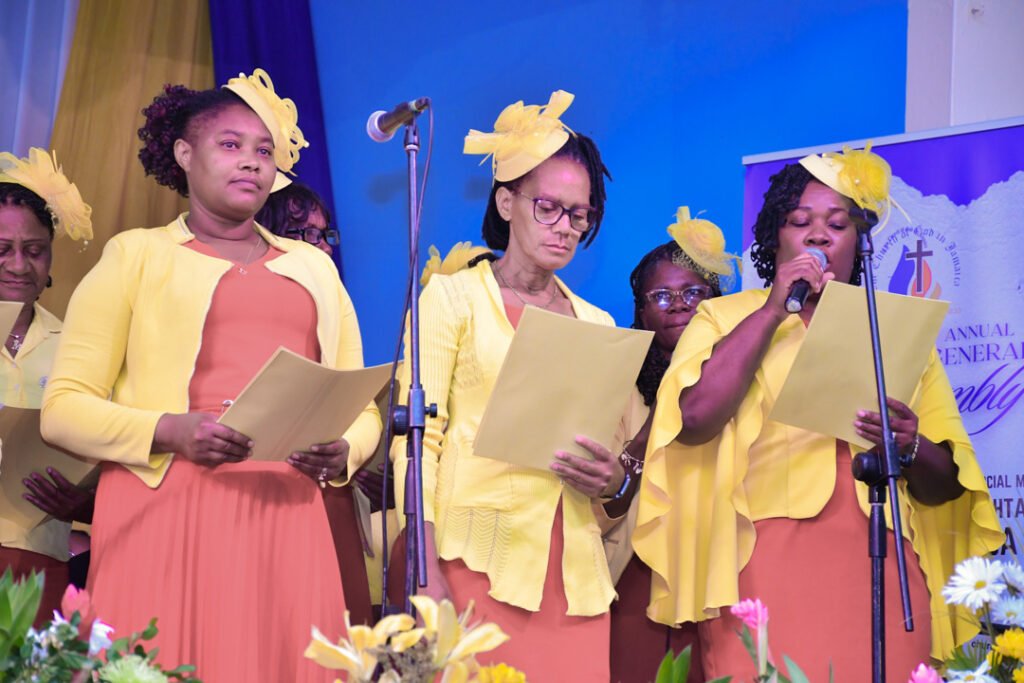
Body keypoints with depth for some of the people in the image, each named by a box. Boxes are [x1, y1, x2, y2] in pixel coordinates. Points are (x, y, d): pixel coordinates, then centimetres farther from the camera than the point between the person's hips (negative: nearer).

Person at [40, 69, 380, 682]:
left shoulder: (313, 266, 22)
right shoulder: (137, 253, 10)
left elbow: (360, 407, 19)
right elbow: (64, 406, 2)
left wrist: (342, 453, -4)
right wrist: (172, 431, -15)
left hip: (285, 516, 3)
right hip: (167, 513, -3)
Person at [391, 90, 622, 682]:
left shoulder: (597, 323, 17)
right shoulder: (453, 296, 4)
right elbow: (418, 437, -4)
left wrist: (613, 479, -4)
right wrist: (426, 574, -14)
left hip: (573, 569, 4)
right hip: (478, 562, -4)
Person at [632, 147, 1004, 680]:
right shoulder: (724, 317, 12)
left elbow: (946, 486, 15)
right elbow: (694, 418, -10)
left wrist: (911, 447, -8)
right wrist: (774, 307, -5)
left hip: (882, 579, 3)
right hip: (764, 574, -2)